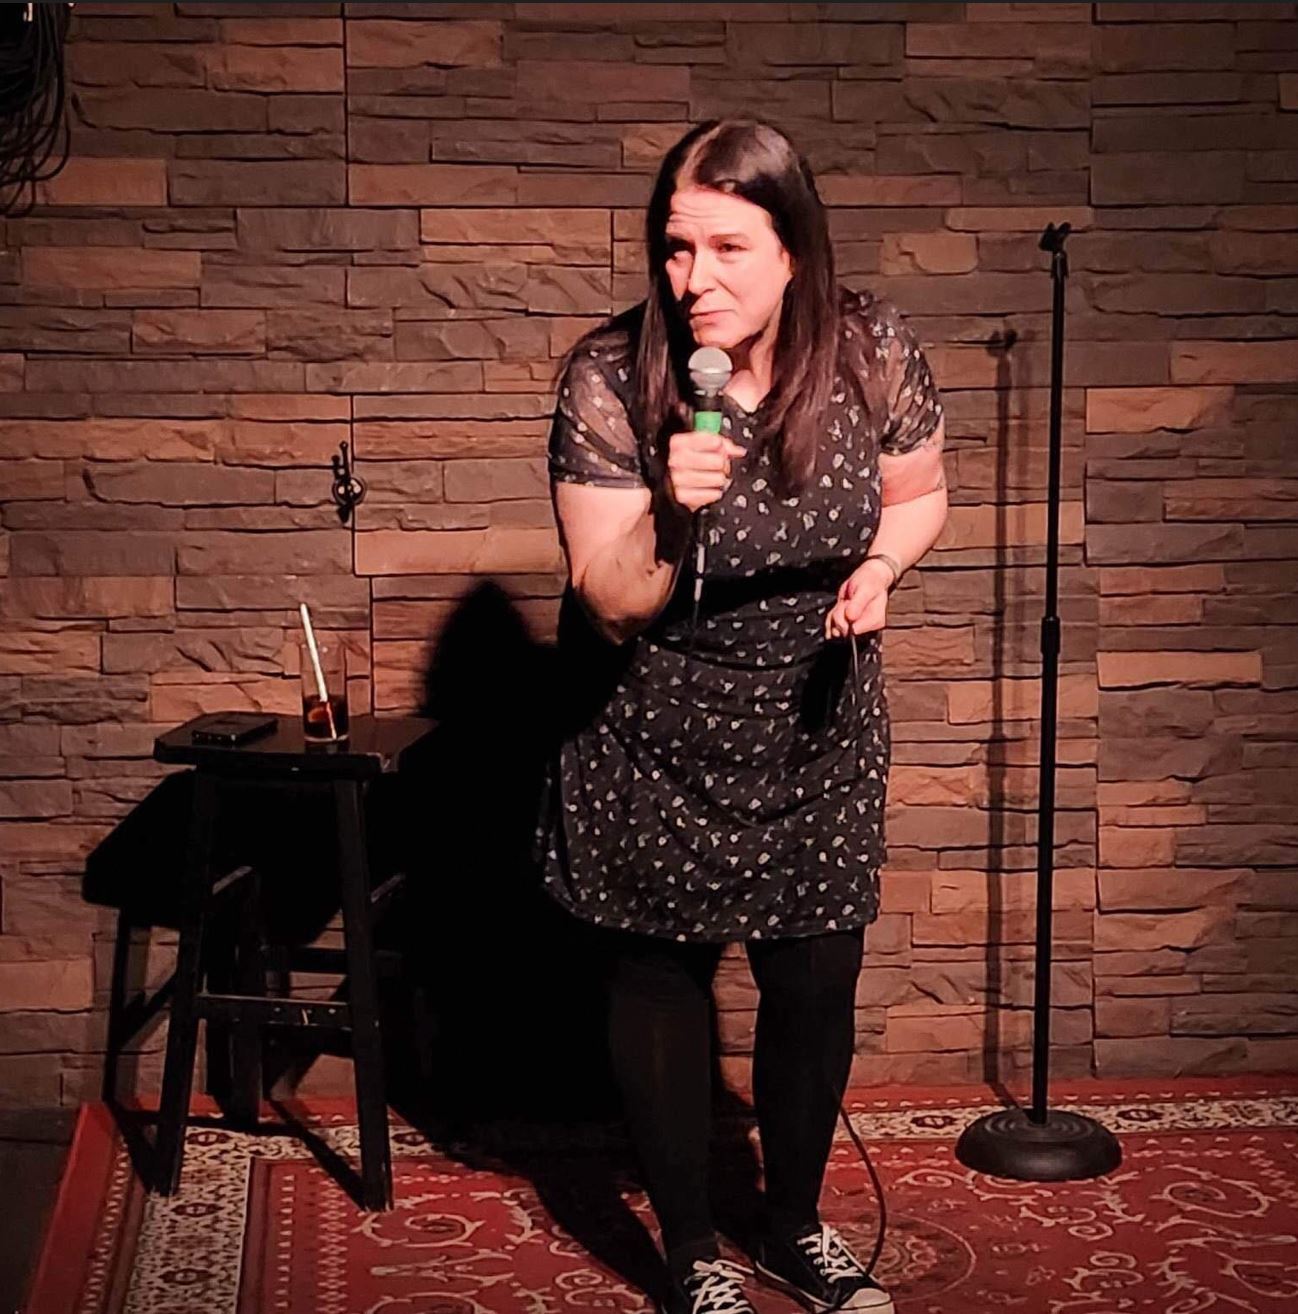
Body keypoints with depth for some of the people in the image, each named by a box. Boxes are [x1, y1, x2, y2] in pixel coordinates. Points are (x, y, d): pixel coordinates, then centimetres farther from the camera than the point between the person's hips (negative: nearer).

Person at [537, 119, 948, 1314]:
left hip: (817, 732, 2)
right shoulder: (611, 379, -23)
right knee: (662, 982, 12)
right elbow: (611, 607, -20)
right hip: (656, 740, -2)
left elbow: (918, 496, 4)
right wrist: (667, 514, -40)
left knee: (817, 981, 13)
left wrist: (878, 567, -17)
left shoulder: (872, 352, -16)